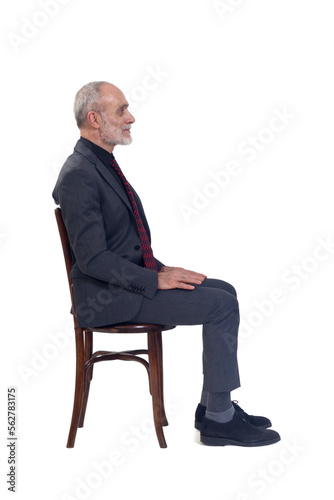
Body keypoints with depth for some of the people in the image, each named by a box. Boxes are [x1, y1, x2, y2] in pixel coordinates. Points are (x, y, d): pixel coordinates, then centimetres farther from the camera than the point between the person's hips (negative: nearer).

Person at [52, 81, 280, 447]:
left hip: (131, 277, 10)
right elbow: (92, 258, -23)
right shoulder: (78, 175, -18)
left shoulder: (104, 164, 13)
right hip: (106, 297, -10)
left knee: (224, 291, 6)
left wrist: (160, 270, 7)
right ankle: (218, 418, -3)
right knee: (222, 305, -14)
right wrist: (155, 280, -20)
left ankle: (214, 407, 9)